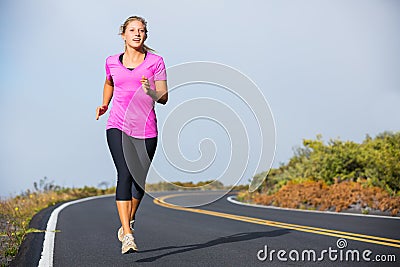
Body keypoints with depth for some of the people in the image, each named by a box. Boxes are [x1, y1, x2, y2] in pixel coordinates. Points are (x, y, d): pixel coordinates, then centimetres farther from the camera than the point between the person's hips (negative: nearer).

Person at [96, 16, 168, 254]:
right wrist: (105, 105, 15)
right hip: (118, 127, 0)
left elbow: (164, 98, -1)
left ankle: (129, 221, 37)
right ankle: (127, 236, -23)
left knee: (141, 179, 8)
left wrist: (151, 91, -21)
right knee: (125, 174, -18)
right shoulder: (112, 62, 8)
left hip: (146, 129, 1)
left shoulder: (155, 62, 2)